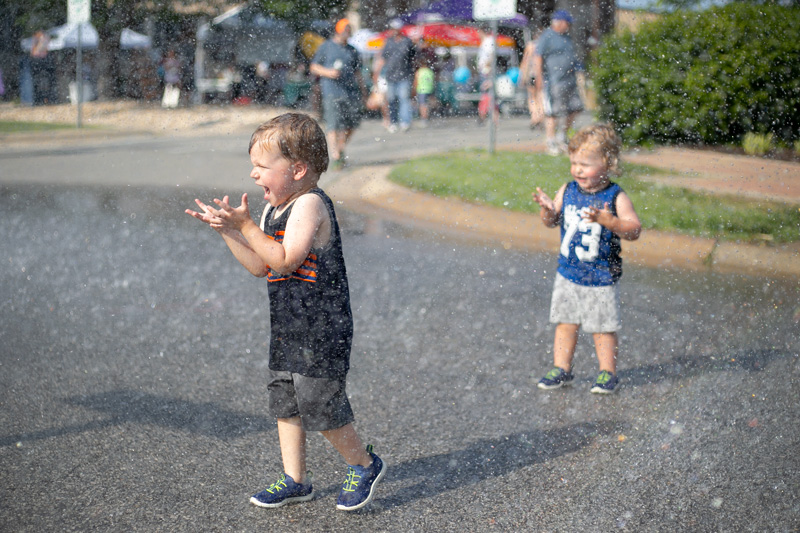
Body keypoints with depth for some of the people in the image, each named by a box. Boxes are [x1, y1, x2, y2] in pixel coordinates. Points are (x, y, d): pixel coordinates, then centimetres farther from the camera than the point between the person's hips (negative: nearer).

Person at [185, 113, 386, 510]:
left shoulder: (310, 204, -18)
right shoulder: (274, 209, 11)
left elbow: (285, 260, -27)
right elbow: (260, 267, 11)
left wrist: (245, 225, -26)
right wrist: (227, 231, 3)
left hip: (321, 329, -9)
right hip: (287, 328, 9)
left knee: (319, 404, -3)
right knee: (284, 402, 13)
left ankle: (364, 465, 19)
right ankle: (295, 480, 26)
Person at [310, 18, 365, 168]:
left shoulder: (352, 50, 16)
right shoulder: (326, 47, 5)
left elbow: (357, 72, 22)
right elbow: (313, 67, 6)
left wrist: (363, 91, 19)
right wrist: (327, 72, -12)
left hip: (351, 91, 5)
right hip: (331, 91, -4)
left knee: (352, 122, 3)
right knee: (333, 125, -10)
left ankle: (341, 149, 24)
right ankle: (336, 157, -7)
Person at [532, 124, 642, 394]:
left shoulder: (616, 197, -13)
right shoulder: (567, 191, 0)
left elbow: (634, 230, -20)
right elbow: (553, 221, 8)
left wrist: (609, 221, -35)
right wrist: (548, 211, -14)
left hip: (601, 277, -4)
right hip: (568, 273, 4)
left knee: (603, 327, 6)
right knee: (565, 322, 12)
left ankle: (607, 372, 22)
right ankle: (561, 369, 25)